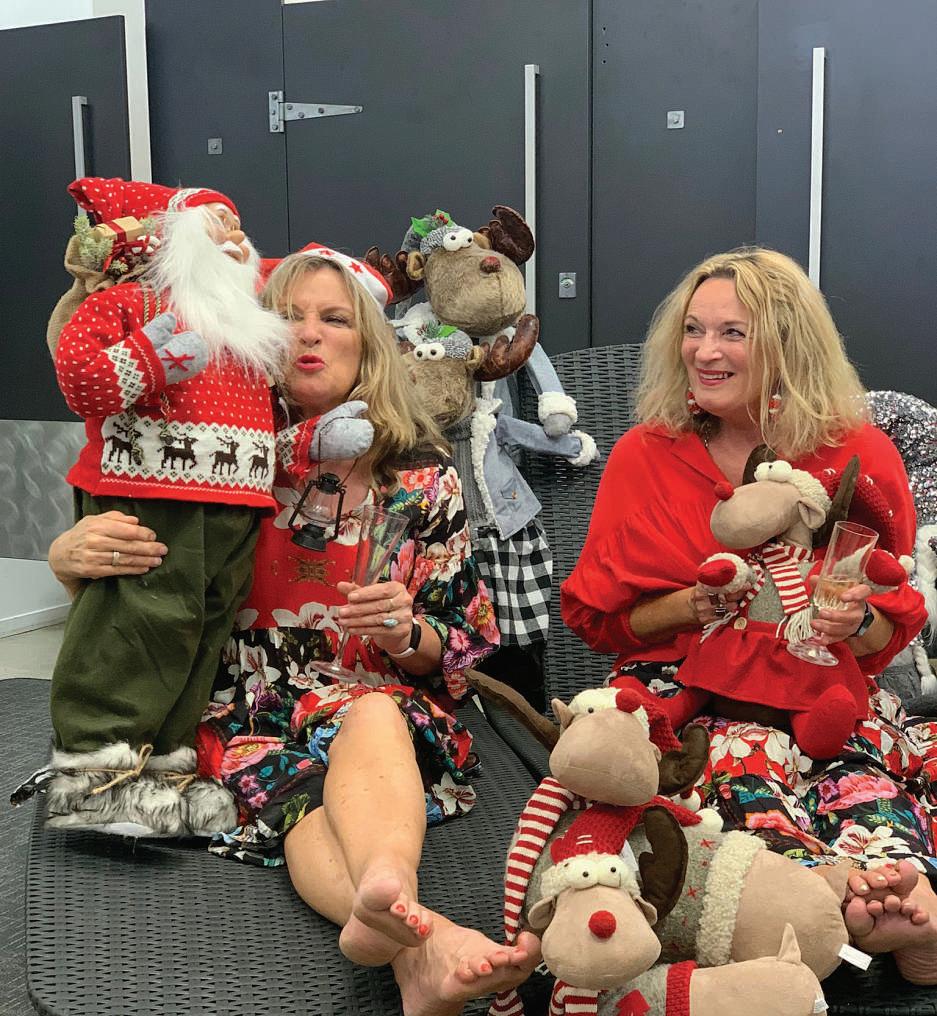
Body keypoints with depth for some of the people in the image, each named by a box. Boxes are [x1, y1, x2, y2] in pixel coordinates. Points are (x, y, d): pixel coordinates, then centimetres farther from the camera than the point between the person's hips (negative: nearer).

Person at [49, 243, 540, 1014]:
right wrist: (72, 555, -13)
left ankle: (387, 900, -63)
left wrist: (403, 632, -16)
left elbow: (460, 650, 9)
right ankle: (418, 943, -61)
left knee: (371, 717, -36)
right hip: (247, 718, 0)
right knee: (297, 786, -34)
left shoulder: (422, 478, 6)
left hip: (386, 712, 0)